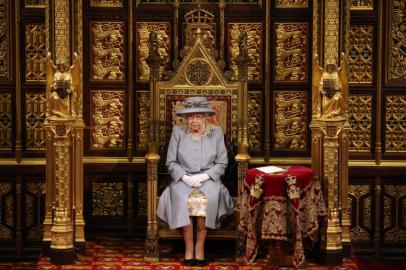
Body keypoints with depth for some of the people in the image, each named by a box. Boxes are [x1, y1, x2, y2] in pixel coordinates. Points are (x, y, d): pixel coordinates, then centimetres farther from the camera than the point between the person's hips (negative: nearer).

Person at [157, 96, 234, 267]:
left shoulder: (216, 133, 6)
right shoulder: (178, 132, 5)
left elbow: (221, 163, 3)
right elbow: (171, 162, 4)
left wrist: (204, 176, -13)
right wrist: (185, 177, -13)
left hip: (208, 179, 0)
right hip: (183, 179, 0)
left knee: (207, 198, -34)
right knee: (182, 198, -34)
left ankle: (200, 246, -22)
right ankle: (189, 246, -23)